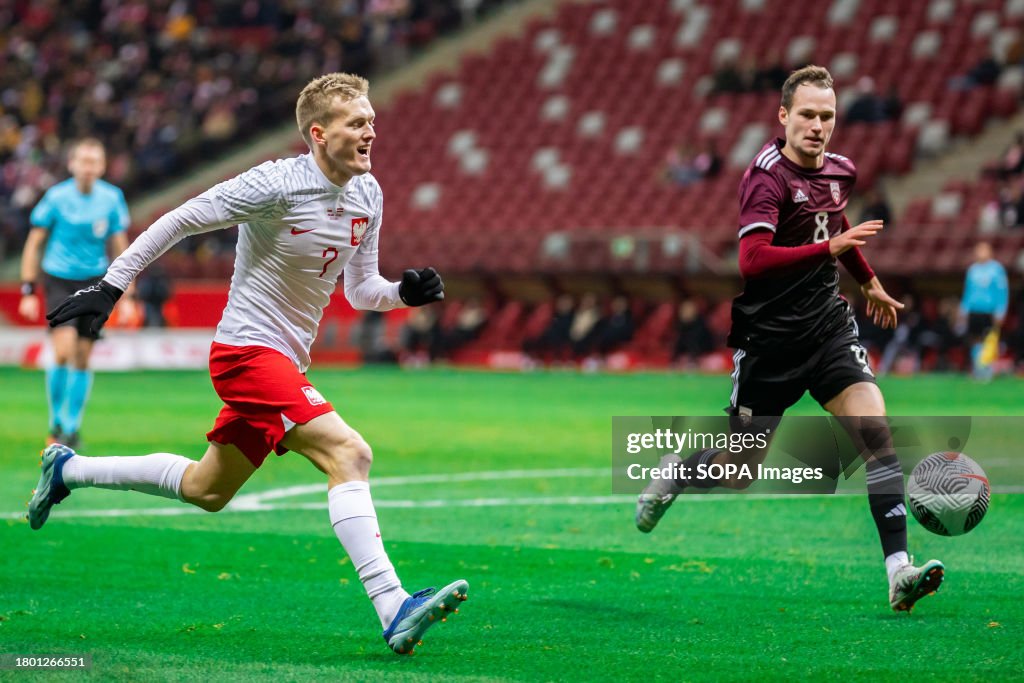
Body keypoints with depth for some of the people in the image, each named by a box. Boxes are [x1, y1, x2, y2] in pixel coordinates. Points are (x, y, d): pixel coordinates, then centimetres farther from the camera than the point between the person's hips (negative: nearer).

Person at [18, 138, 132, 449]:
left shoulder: (112, 198, -2)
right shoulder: (56, 197, -8)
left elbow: (120, 247, 6)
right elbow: (34, 244, -1)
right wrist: (28, 291, -5)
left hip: (94, 282, 3)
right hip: (59, 280, -2)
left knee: (82, 359, 4)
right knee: (63, 351, -17)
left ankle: (72, 427, 17)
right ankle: (56, 422, 0)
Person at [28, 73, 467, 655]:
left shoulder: (368, 195, 4)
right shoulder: (277, 185, -19)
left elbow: (360, 289, 14)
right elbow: (180, 221, -12)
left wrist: (404, 292, -8)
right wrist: (110, 287, -12)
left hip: (285, 361, 9)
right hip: (249, 350, -9)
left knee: (206, 490, 21)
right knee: (349, 454, -24)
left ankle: (69, 469, 39)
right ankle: (393, 608, -30)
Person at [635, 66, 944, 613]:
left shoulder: (839, 171, 6)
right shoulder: (767, 178, -18)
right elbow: (751, 261, -32)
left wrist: (868, 281, 40)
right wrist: (829, 247, -40)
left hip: (828, 326, 5)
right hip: (769, 338, -5)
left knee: (874, 429, -17)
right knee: (738, 474, 6)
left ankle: (900, 571, -20)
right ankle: (674, 471, 41)